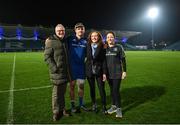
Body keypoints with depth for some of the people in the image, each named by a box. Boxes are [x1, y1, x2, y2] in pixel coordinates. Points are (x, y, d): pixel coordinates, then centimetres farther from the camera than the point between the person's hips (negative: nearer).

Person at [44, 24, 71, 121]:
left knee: (62, 92, 16)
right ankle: (56, 112, 18)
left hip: (65, 72, 7)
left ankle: (62, 109, 31)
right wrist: (55, 68, -20)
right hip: (57, 73, -7)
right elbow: (47, 56, -14)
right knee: (56, 93, 2)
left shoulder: (65, 41, 15)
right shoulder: (51, 41, -8)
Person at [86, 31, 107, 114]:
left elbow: (104, 60, -6)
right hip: (89, 71, 2)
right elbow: (86, 57, 6)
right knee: (92, 88, 13)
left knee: (101, 89, 2)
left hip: (99, 71, -2)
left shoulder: (102, 47, -4)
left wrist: (104, 72, -10)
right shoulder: (87, 46, 2)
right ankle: (94, 105, 31)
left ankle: (104, 106, 18)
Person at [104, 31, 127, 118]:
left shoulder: (119, 47, -3)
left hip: (117, 73, -4)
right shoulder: (105, 48, 7)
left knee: (116, 90, -4)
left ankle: (119, 108, 12)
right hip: (109, 73, 4)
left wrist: (124, 71, -6)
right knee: (112, 90, 13)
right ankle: (113, 106, 28)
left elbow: (123, 60, -1)